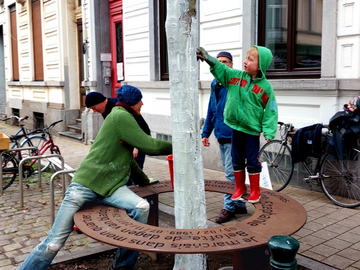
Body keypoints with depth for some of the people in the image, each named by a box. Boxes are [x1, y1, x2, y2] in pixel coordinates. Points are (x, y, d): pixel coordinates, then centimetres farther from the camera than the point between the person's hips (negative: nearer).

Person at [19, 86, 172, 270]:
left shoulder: (123, 118, 21)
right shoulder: (121, 116, -9)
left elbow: (128, 161, 31)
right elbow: (150, 146, -11)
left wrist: (145, 181, 34)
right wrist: (173, 146, 3)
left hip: (111, 186, 8)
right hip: (86, 185, -8)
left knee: (141, 207, -19)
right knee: (54, 243, -6)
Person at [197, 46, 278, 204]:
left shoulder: (265, 87, -10)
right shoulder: (236, 76, 0)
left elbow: (270, 111, -9)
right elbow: (220, 69, -2)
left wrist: (269, 132, -16)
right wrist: (208, 58, -20)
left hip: (252, 130, -4)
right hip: (235, 127, 4)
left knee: (253, 162, 5)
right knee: (237, 160, 15)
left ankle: (255, 190, 23)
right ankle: (240, 187, 32)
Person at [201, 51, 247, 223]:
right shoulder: (215, 84, 12)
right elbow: (211, 111, 17)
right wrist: (205, 133, 15)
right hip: (221, 136, 8)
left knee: (231, 173, -3)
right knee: (232, 172, 16)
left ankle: (229, 208, 9)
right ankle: (240, 205, 28)